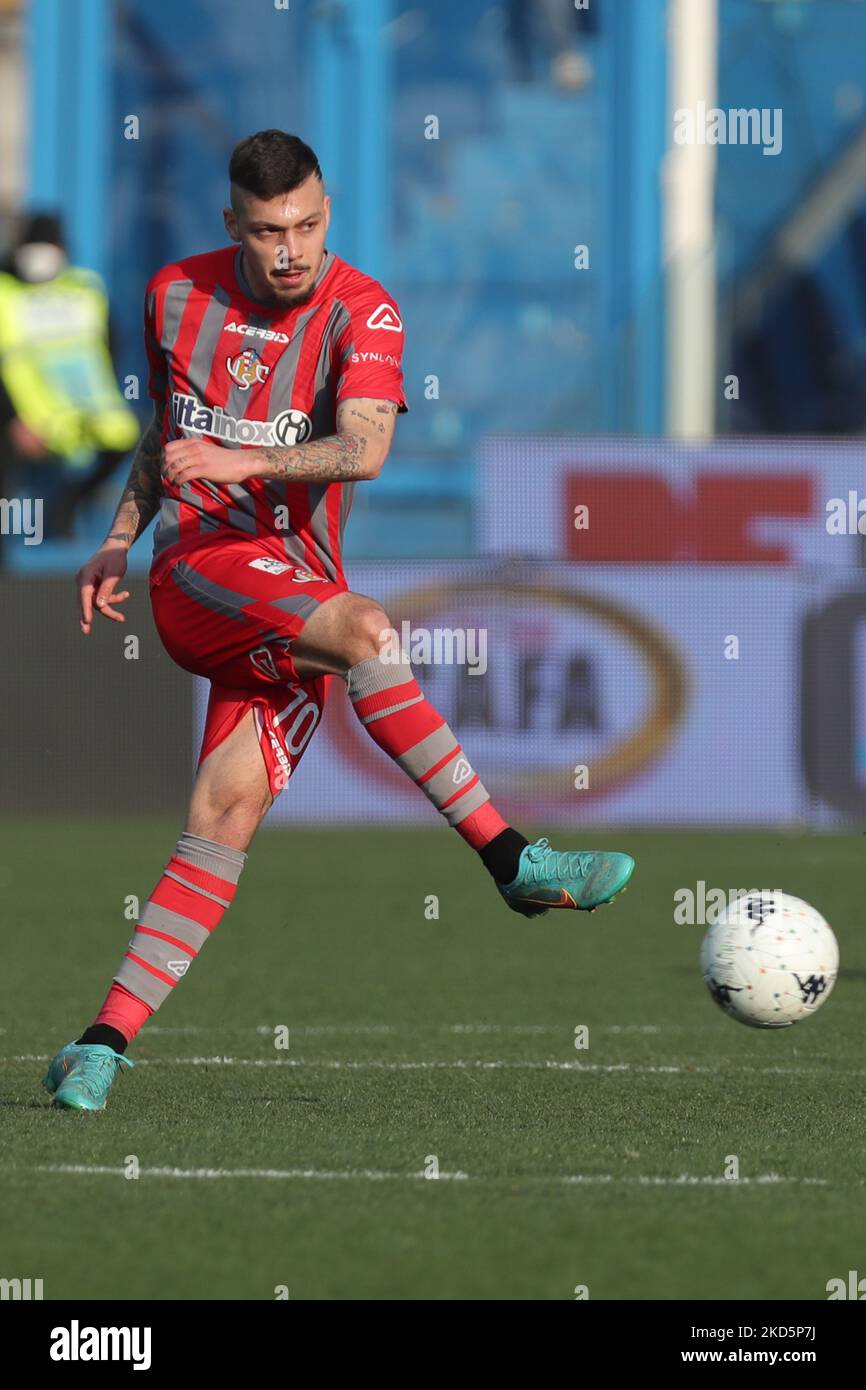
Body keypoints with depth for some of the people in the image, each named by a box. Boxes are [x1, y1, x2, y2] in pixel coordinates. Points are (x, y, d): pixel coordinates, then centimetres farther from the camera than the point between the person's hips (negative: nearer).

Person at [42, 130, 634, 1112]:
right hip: (200, 562, -1)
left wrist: (242, 461, -34)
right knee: (366, 629, -31)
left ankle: (107, 1040, -8)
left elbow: (364, 449, -22)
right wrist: (119, 541, 17)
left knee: (228, 814, -13)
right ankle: (512, 862, -31)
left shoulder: (361, 312, -4)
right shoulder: (177, 295, 8)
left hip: (293, 600, 1)